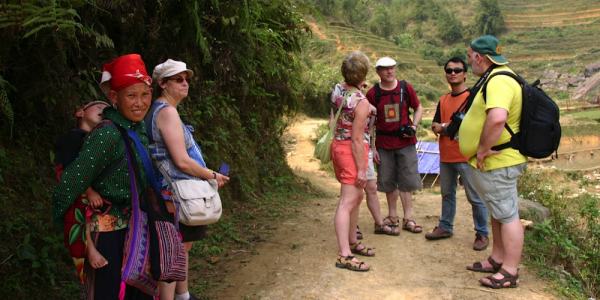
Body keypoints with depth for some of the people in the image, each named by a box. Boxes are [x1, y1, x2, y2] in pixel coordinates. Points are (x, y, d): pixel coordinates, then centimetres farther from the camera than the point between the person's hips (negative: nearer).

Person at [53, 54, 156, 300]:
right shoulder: (107, 135, -24)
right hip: (108, 231, -7)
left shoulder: (138, 127, 1)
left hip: (132, 227, 8)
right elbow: (69, 184, -23)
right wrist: (60, 223, -11)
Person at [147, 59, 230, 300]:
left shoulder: (159, 110, 15)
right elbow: (182, 161, -23)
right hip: (176, 194, -11)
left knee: (184, 246, 22)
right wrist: (212, 176, -10)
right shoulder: (167, 111, -17)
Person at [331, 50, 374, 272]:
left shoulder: (337, 89, 1)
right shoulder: (361, 102, -22)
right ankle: (344, 255, -8)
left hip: (338, 144, 9)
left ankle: (351, 242, 31)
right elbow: (357, 139, -22)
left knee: (357, 197, 20)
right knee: (347, 202, -10)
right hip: (351, 151, -9)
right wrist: (361, 169, -17)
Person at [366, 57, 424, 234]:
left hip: (405, 142, 0)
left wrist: (414, 126, -7)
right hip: (384, 144, 0)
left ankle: (407, 219, 13)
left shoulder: (406, 88, -1)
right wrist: (372, 147, -2)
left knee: (407, 181, 3)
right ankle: (392, 217, 24)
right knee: (388, 182, 9)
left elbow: (419, 108, 11)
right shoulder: (372, 93, -3)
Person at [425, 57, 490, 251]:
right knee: (447, 193, 16)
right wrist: (451, 126, -11)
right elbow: (435, 126, 10)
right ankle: (445, 227, 27)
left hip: (466, 157, -6)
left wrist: (446, 126, -12)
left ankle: (482, 233, 10)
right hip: (446, 155, 6)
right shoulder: (443, 100, 14)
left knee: (475, 197, -1)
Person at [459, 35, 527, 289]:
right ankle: (497, 260, 32)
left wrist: (483, 149, -28)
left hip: (497, 163, -11)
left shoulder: (499, 81, -22)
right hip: (492, 162, 11)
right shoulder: (496, 77, 14)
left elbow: (497, 118, -40)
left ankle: (510, 273, 9)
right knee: (498, 212, 19)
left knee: (507, 215, -1)